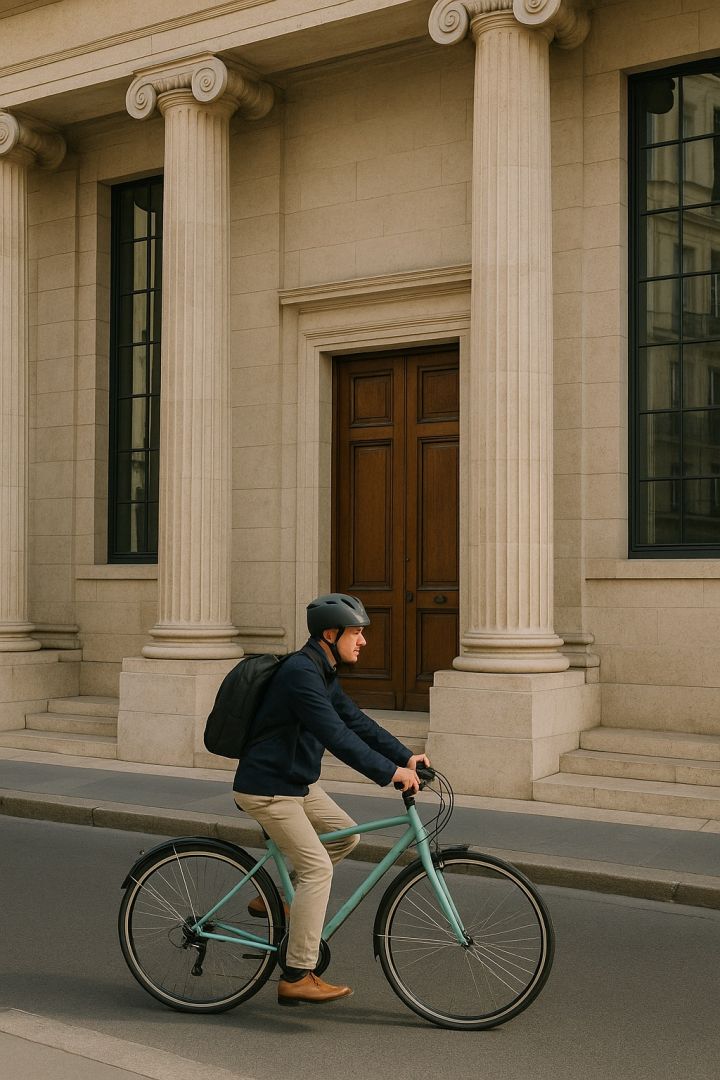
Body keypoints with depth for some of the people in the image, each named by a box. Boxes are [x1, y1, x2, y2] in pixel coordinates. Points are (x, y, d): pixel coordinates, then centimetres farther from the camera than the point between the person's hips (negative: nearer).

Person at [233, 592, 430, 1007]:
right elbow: (337, 735, -30)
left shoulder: (324, 674, 10)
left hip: (297, 782, 10)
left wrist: (406, 756, 3)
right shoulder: (301, 673, -23)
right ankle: (298, 977, -6)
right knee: (317, 867, -12)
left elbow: (357, 720, 12)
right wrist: (391, 773, -30)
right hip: (267, 789, -10)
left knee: (346, 834, 13)